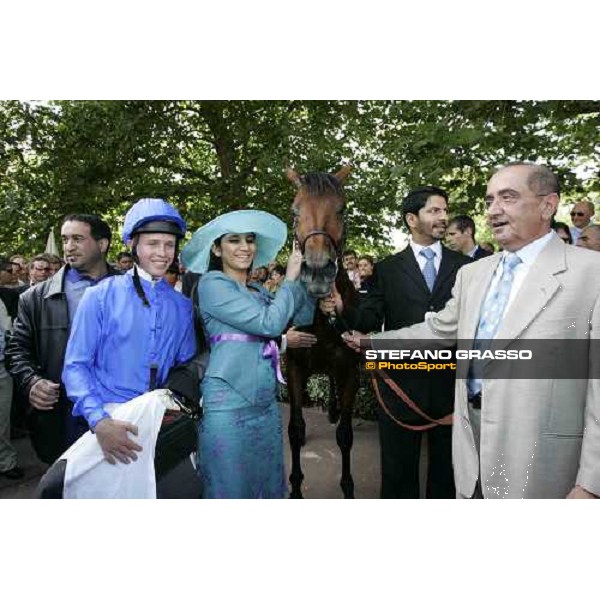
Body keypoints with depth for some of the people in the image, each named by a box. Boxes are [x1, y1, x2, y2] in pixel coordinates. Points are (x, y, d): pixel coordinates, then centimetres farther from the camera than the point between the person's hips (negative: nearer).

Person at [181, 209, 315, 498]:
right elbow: (269, 323, -17)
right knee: (231, 490, 6)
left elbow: (303, 318, 6)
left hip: (267, 404, 7)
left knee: (269, 488, 17)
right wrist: (290, 279, -6)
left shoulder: (259, 291, 14)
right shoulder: (213, 284, -9)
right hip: (229, 406, -7)